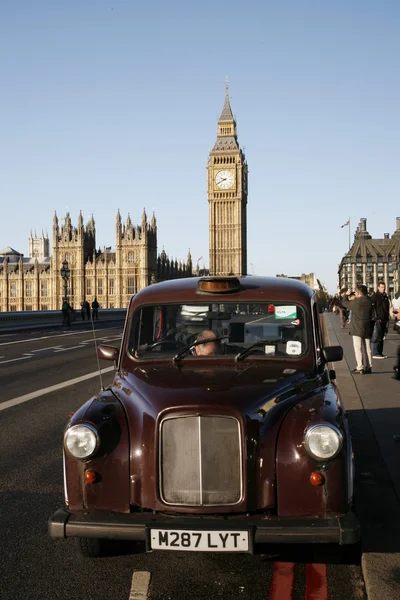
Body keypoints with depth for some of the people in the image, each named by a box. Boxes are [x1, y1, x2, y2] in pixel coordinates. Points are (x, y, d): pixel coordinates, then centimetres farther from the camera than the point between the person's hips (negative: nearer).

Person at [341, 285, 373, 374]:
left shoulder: (356, 302, -16)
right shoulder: (369, 301, 1)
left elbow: (344, 303, -2)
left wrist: (346, 295, 14)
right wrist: (356, 298, 15)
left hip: (357, 329, -6)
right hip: (367, 329, 6)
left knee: (358, 348, -1)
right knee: (367, 348, 11)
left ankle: (360, 367, -4)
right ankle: (368, 367, 15)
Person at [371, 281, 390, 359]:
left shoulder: (385, 296, 15)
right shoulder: (375, 296, -9)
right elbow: (372, 307, -15)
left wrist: (387, 317, 17)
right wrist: (376, 318, -19)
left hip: (384, 320, 8)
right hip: (377, 320, -8)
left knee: (382, 337, 11)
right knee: (377, 337, -7)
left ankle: (380, 353, 17)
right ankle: (375, 353, -3)